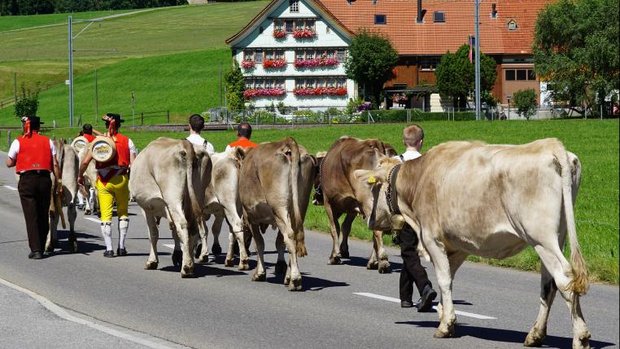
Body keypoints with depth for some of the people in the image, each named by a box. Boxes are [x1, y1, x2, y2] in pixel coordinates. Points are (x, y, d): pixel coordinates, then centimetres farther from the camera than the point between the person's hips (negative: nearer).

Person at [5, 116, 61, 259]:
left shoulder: (18, 142, 1)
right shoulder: (48, 141, 6)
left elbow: (9, 163, 5)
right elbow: (55, 164, 1)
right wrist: (59, 180, 7)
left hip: (27, 180, -2)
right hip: (45, 179, 2)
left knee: (31, 216, -1)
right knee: (44, 215, 12)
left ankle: (35, 249, -7)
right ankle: (42, 247, 19)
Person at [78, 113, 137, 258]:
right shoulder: (127, 141, 1)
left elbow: (85, 161, -1)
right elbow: (133, 163, -6)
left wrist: (80, 175, 14)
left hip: (103, 181, 0)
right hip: (121, 180, 0)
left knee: (105, 214, 3)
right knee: (123, 212, 17)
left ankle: (109, 249, -1)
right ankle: (121, 247, 14)